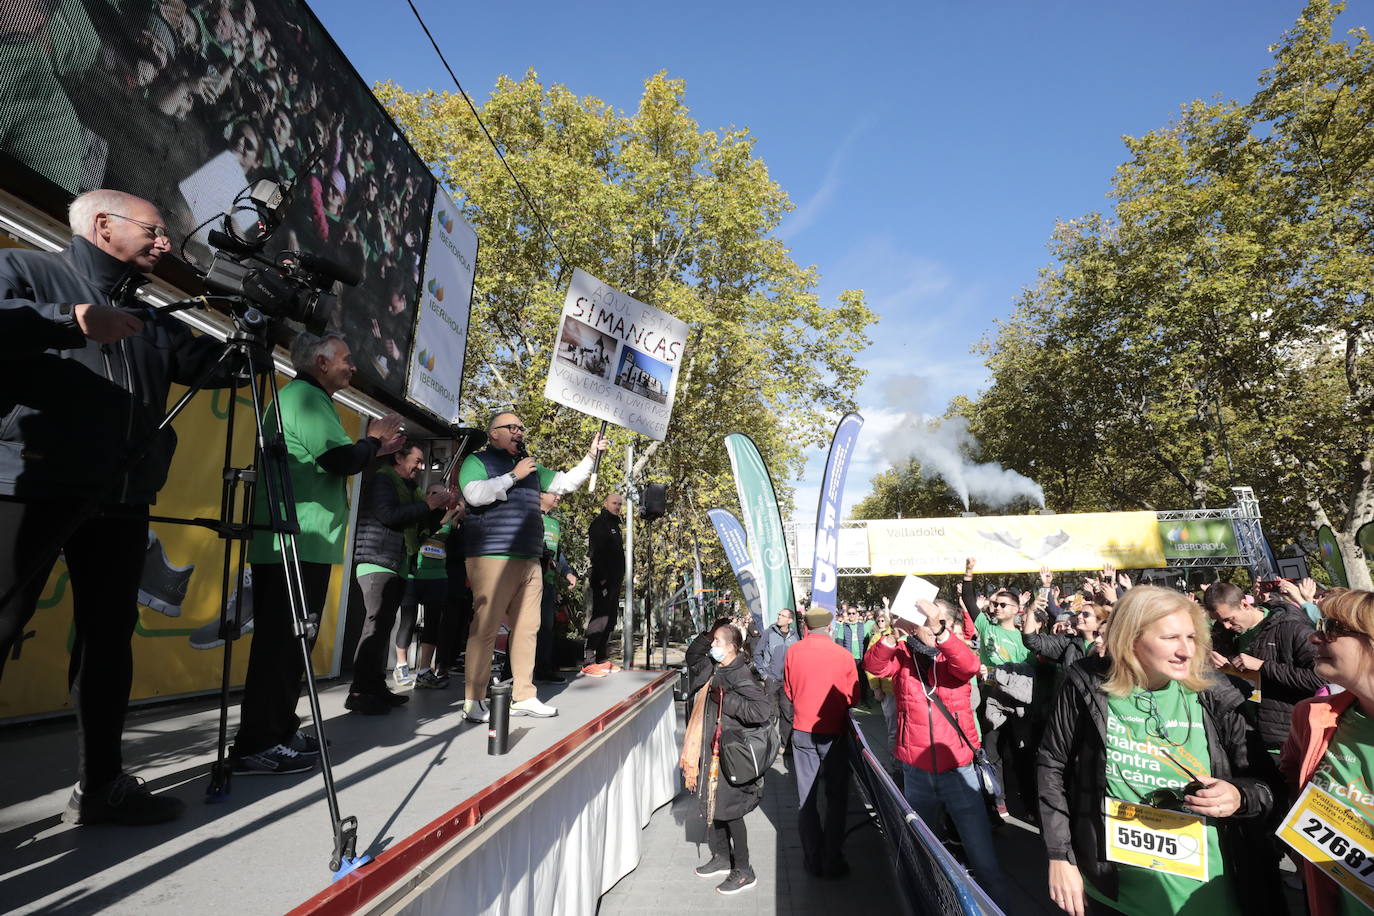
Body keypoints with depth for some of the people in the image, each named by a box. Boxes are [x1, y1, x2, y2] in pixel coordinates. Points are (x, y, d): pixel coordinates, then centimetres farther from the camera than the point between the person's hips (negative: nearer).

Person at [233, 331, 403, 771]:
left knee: (285, 640, 14)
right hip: (299, 543, -11)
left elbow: (327, 462, 26)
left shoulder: (297, 395, 24)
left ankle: (278, 732, 22)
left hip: (291, 544, 11)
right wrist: (373, 440, -2)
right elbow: (340, 459, -19)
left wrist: (374, 449, 21)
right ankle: (260, 745, -1)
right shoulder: (306, 396, -9)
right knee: (285, 642, -7)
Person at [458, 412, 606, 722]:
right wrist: (513, 476, -8)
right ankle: (474, 701, 2)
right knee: (485, 628, -7)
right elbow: (475, 494, -14)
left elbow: (565, 482, 24)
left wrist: (591, 456, 16)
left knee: (527, 628, 7)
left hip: (530, 562, 7)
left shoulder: (531, 468, 23)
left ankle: (523, 696, 16)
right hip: (492, 559, -7)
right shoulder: (476, 461, 4)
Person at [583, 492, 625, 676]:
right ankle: (589, 662, -9)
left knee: (609, 620, 11)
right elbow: (596, 552, -18)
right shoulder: (600, 523, -7)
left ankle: (602, 659, 18)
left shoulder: (614, 525, 22)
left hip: (613, 581, 10)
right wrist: (601, 578, -23)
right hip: (603, 581, -10)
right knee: (600, 619, -11)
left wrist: (619, 577, 17)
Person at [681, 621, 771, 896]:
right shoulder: (720, 671, 6)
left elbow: (762, 709, -33)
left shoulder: (739, 674, -21)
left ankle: (743, 872, 18)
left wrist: (725, 700, -27)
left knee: (729, 810, 2)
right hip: (714, 749, 9)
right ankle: (722, 858, 37)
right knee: (712, 805, 19)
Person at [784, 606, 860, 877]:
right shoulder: (843, 655, -14)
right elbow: (853, 697, -2)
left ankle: (813, 860, 19)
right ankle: (832, 860, 18)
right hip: (834, 732, -1)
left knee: (806, 798, 12)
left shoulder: (792, 652, -9)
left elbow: (788, 692, 4)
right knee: (836, 797, 15)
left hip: (802, 732, 1)